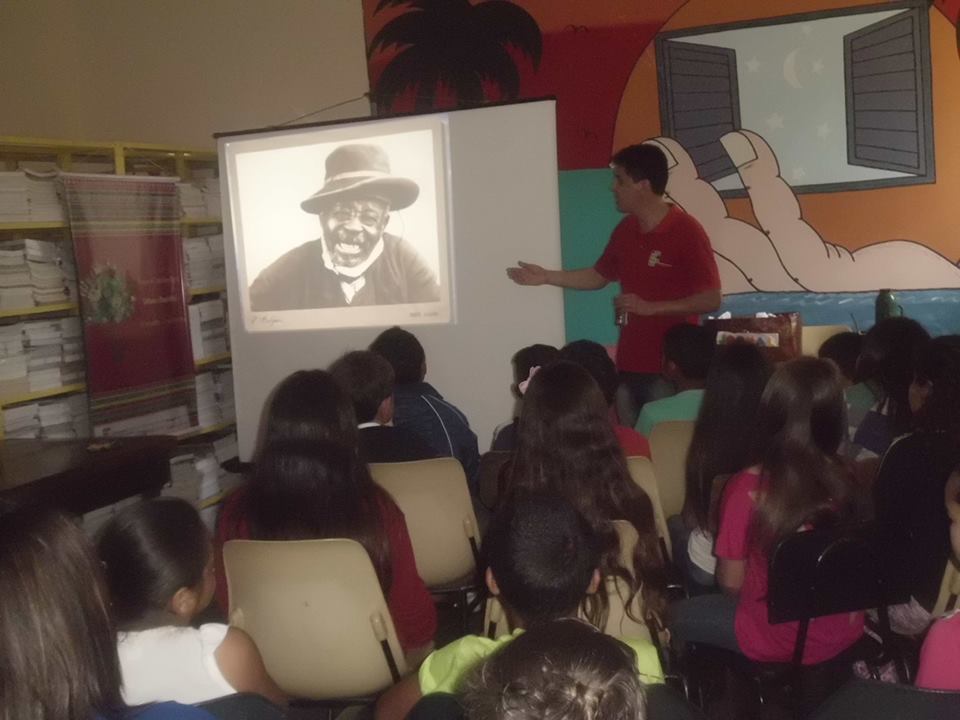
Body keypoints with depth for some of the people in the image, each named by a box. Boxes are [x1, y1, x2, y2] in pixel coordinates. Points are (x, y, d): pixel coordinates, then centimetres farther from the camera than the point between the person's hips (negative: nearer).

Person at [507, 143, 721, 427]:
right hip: (628, 364, 7)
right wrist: (546, 277, 14)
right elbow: (599, 276, 22)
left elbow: (711, 299, -15)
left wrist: (649, 307, -20)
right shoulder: (625, 230, 8)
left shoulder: (686, 230, -14)